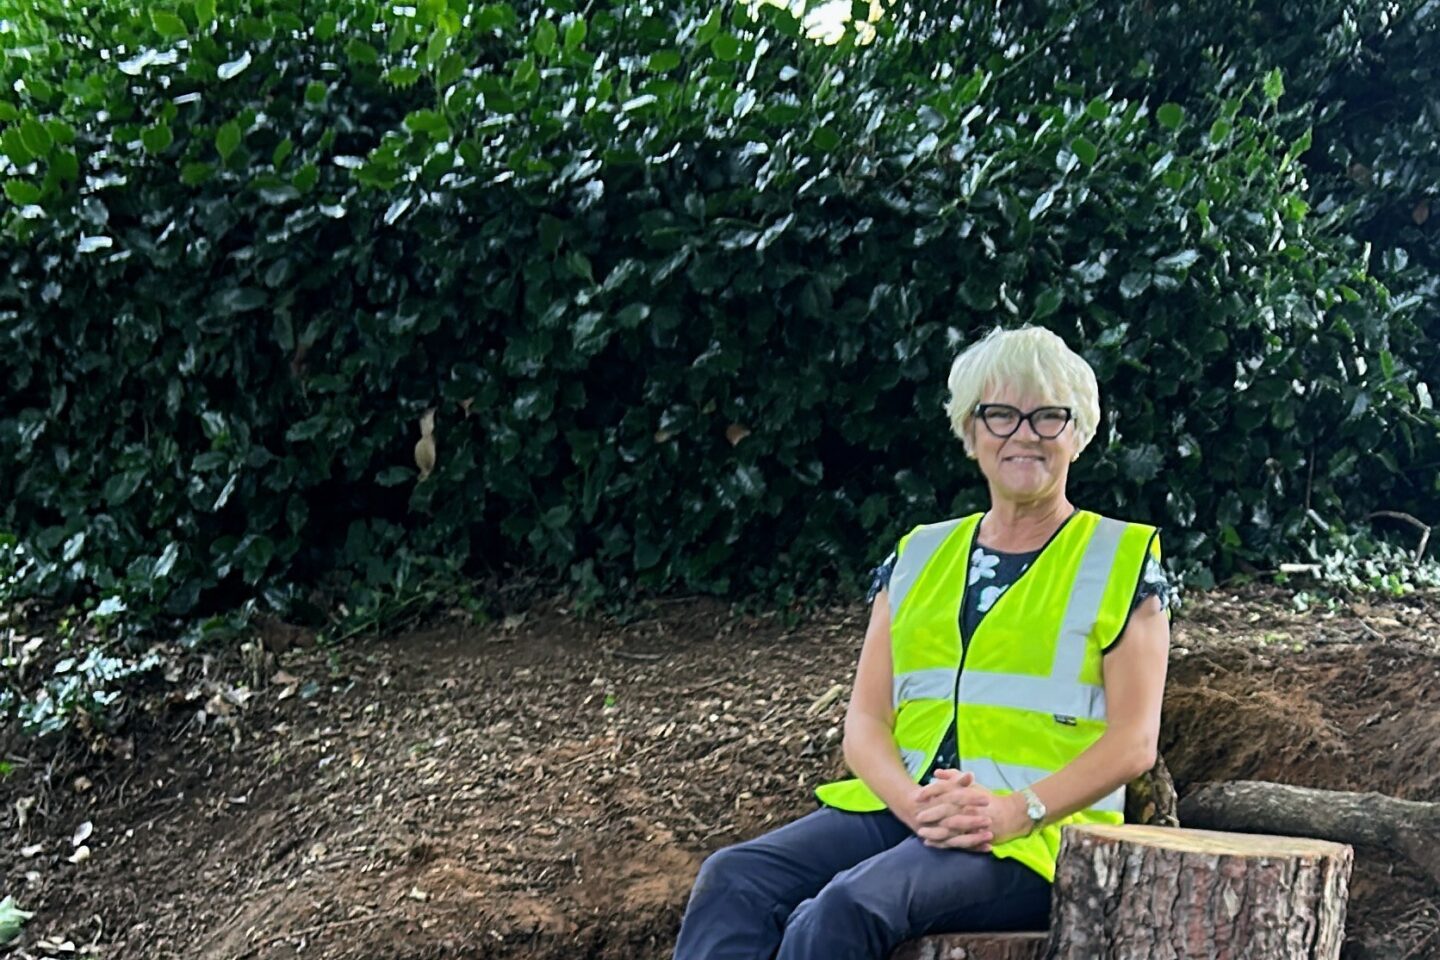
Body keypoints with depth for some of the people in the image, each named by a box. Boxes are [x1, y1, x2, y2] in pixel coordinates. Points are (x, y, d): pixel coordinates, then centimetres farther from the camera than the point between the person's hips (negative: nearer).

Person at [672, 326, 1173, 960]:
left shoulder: (1121, 563, 8)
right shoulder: (919, 558, 19)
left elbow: (1134, 740, -2)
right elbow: (866, 721, 10)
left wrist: (1017, 811, -18)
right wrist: (913, 801, -12)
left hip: (1034, 841, -4)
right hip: (898, 811, 5)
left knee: (848, 905, -34)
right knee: (732, 880, -24)